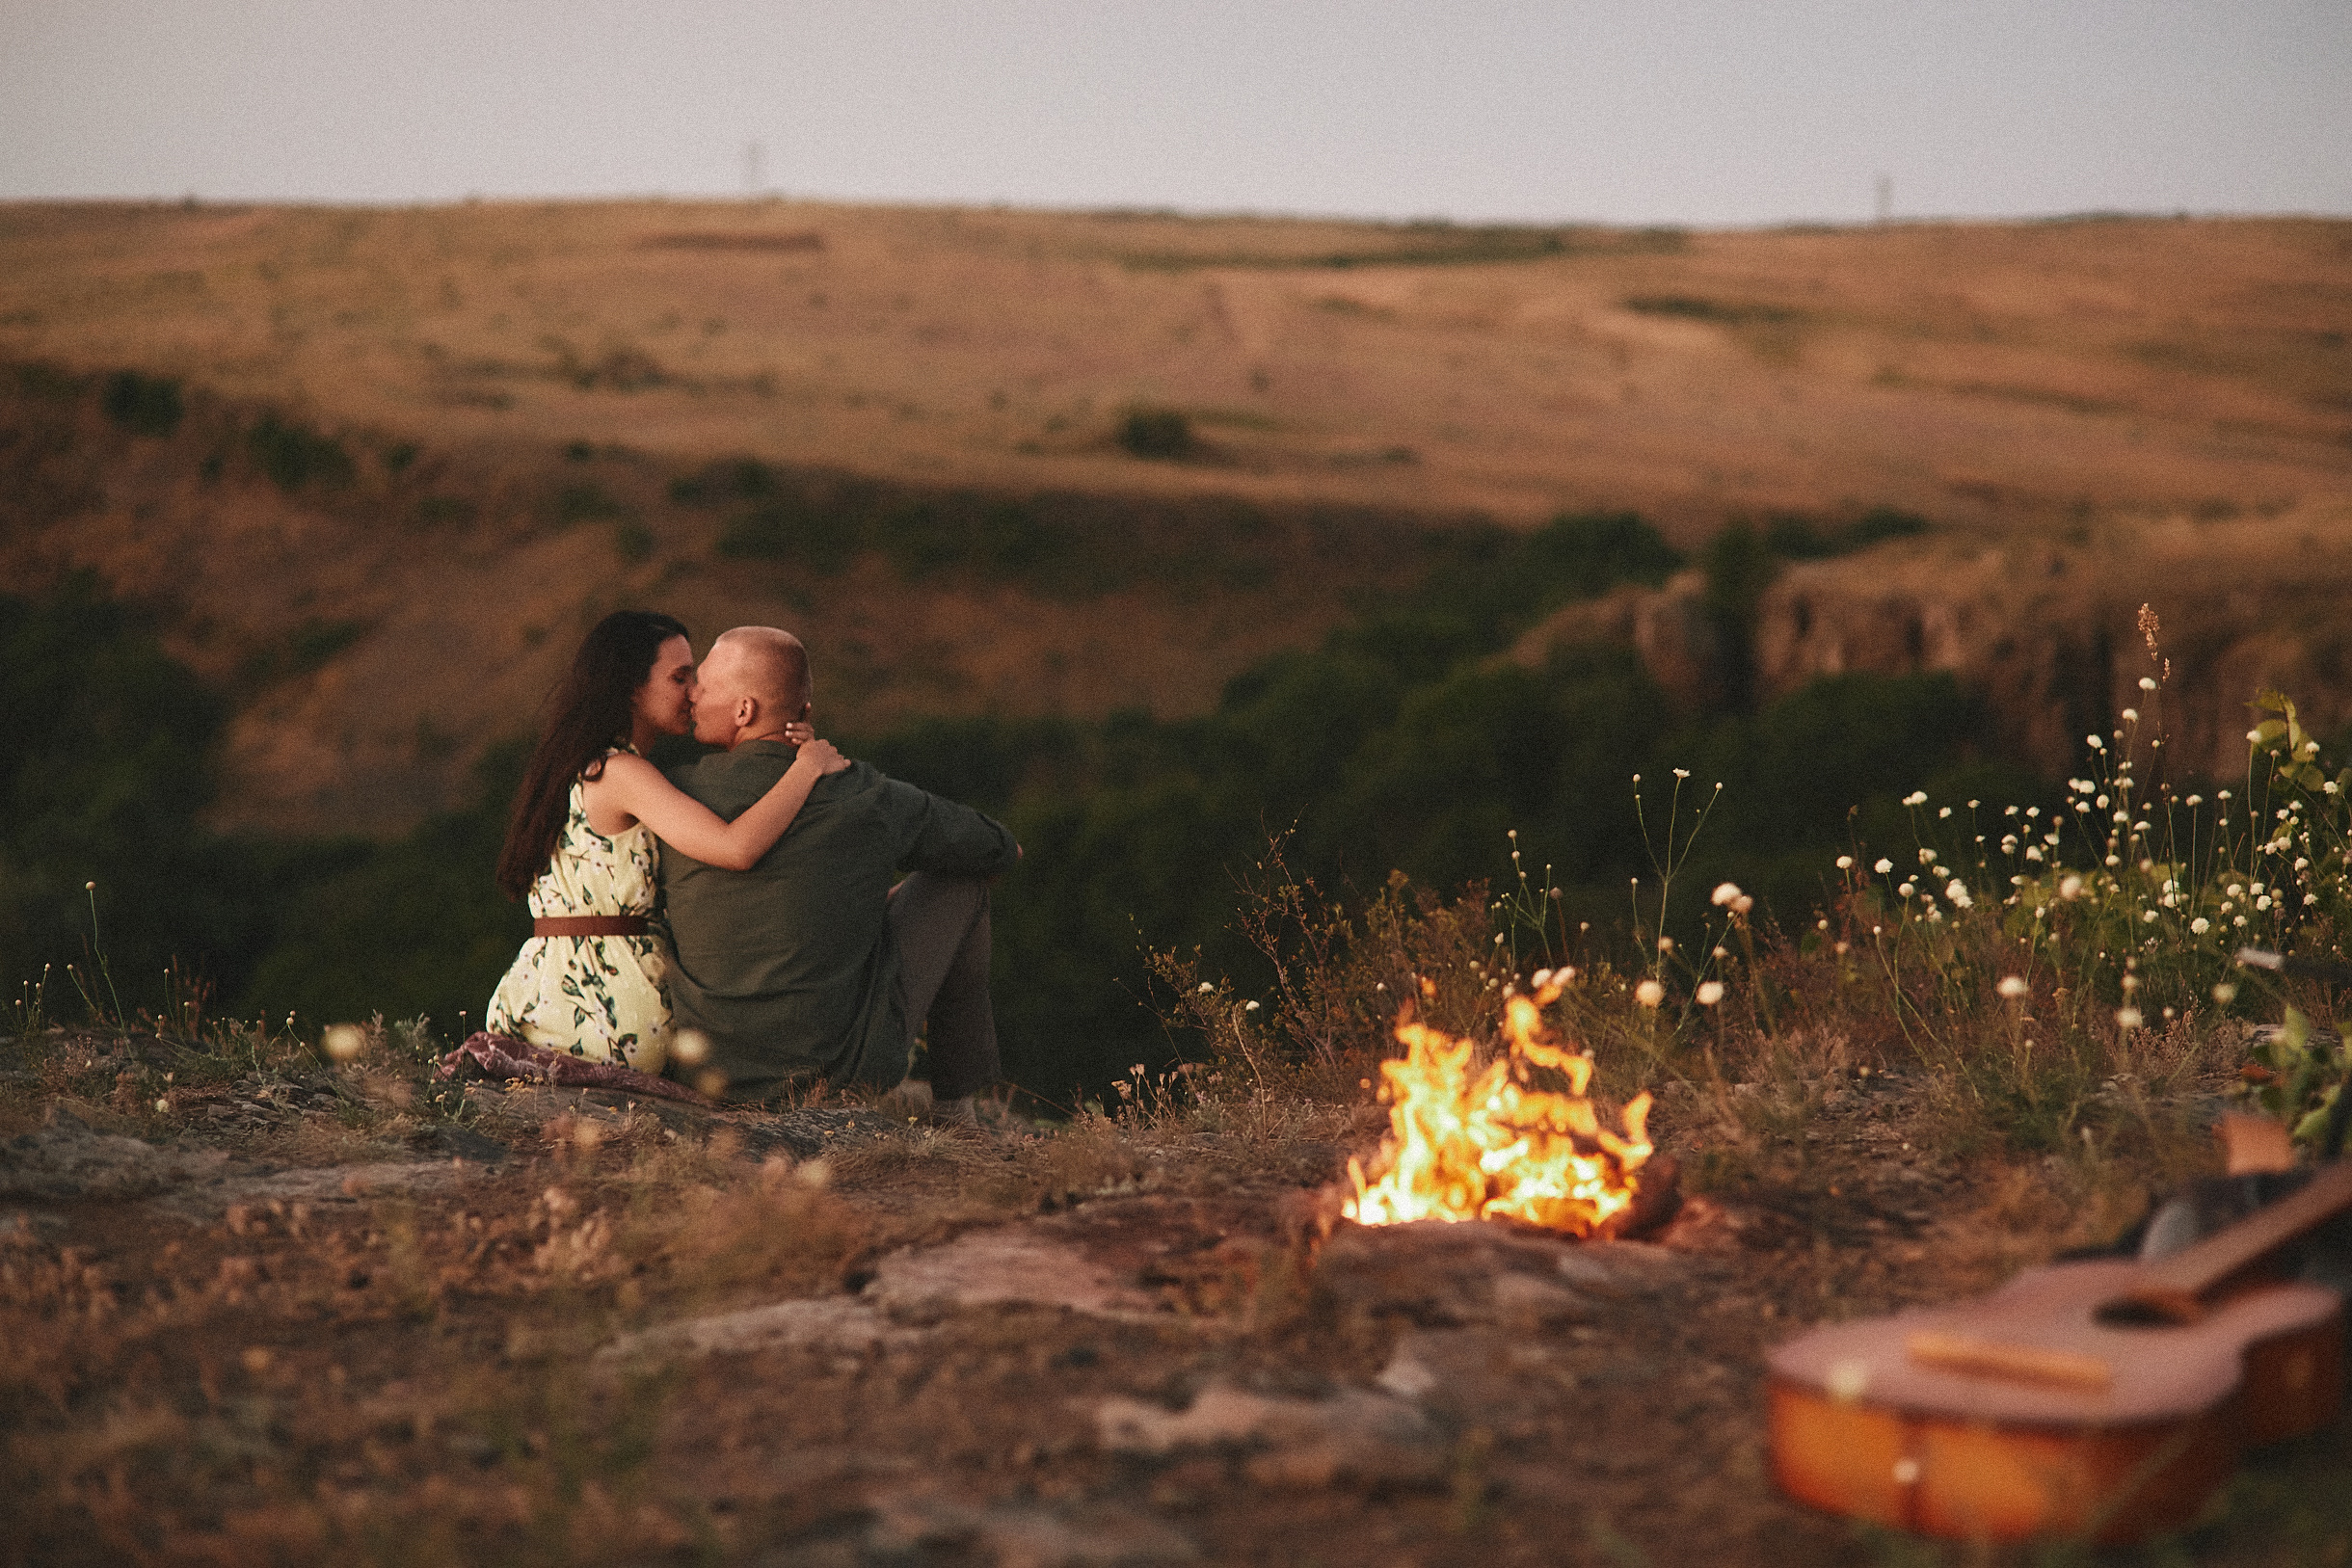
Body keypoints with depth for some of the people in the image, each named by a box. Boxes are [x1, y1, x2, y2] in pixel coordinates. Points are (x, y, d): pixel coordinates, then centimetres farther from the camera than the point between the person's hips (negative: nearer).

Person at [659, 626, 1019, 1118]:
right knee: (961, 879, 16)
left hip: (719, 1074, 3)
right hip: (850, 1065, -3)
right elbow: (1000, 850, 5)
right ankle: (953, 1105, 25)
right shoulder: (871, 800, -13)